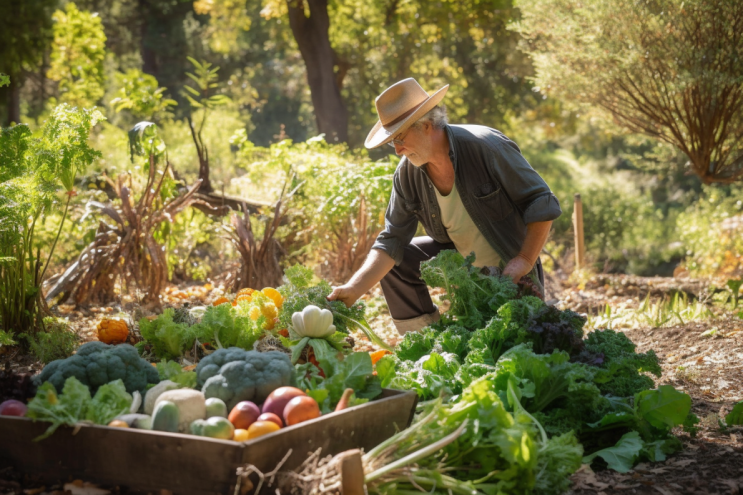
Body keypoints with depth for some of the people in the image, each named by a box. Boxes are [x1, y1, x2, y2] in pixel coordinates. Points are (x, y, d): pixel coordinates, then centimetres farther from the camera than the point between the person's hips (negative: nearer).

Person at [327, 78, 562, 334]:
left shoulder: (486, 147, -26)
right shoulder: (407, 174, -10)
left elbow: (542, 204, -22)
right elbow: (391, 241, -10)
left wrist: (524, 261, -28)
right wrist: (354, 289, -22)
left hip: (511, 268, -5)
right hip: (460, 258, 5)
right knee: (395, 261, -8)